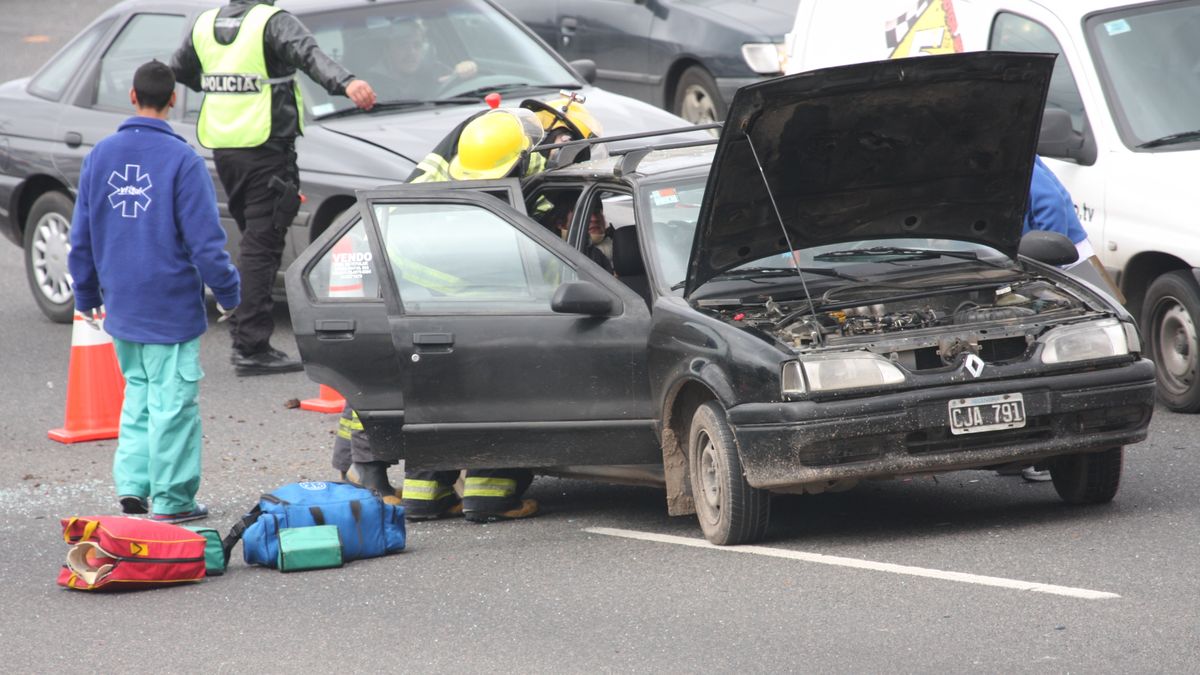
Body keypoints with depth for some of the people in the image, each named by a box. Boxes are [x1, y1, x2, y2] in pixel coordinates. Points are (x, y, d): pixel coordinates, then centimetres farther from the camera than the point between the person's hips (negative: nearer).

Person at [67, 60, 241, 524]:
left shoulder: (101, 155, 3)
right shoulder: (182, 160, -15)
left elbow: (82, 235, 10)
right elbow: (205, 239, -15)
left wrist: (86, 295, 21)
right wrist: (228, 293, -2)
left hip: (121, 306, 6)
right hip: (171, 307, -6)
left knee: (138, 392, 19)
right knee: (173, 400, 2)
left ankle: (131, 484, 12)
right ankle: (170, 499, 5)